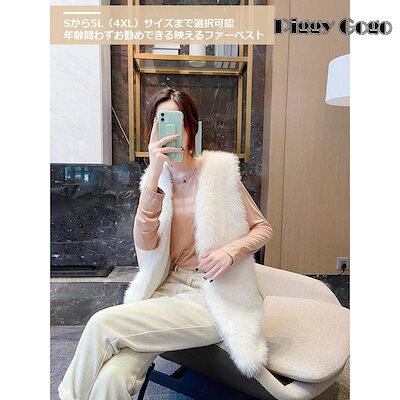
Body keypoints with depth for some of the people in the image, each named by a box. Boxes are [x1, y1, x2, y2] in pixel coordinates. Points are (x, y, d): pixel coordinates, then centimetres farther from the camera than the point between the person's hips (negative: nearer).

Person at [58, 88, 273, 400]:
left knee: (102, 324, -18)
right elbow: (145, 246, -9)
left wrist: (230, 251, -17)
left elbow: (263, 228, 3)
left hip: (212, 295, -3)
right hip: (170, 286, 3)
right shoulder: (156, 179, 6)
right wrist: (154, 175, -19)